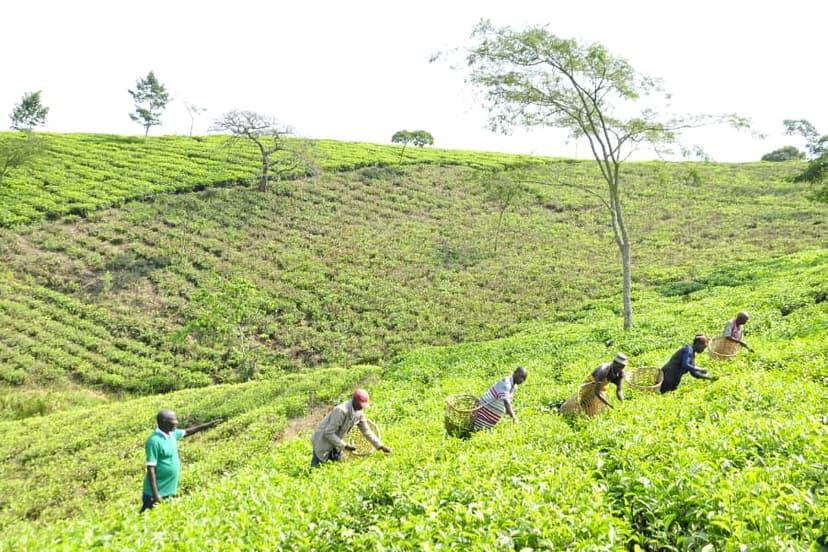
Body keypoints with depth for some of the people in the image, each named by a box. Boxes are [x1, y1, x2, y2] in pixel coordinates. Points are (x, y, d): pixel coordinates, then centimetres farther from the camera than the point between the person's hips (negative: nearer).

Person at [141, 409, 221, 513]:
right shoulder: (154, 441, -22)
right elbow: (150, 469, -22)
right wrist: (155, 494, -24)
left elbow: (187, 432, 23)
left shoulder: (171, 434, 3)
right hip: (158, 492, -8)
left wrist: (208, 424, 21)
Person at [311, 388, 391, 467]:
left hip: (335, 444, 8)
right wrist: (344, 446, -25)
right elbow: (328, 433, -29)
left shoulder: (359, 412, -7)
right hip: (323, 442, -7)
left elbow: (366, 431, 4)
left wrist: (381, 446, -1)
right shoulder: (341, 411, -31)